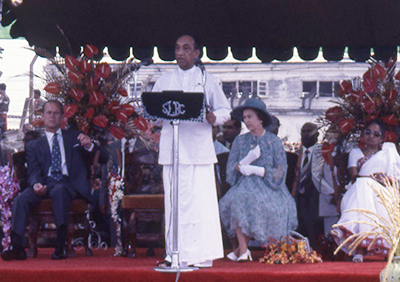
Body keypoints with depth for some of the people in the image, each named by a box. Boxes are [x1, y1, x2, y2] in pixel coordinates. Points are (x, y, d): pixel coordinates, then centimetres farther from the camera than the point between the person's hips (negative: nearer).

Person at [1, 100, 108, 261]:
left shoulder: (75, 138, 24)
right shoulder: (34, 145, 26)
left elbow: (104, 158, 18)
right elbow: (33, 172, 10)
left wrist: (89, 146, -4)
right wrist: (36, 185, -14)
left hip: (69, 184, -2)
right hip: (45, 184, 2)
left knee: (59, 191, -39)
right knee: (21, 199, -30)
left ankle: (61, 246, -43)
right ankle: (16, 246, -40)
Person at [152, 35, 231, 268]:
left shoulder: (207, 80, 10)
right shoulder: (164, 82, 16)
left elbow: (225, 111, 9)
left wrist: (213, 117, -13)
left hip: (199, 148, -2)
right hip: (172, 149, 2)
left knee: (200, 202, -8)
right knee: (175, 202, 0)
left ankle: (202, 255, -6)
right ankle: (176, 254, 4)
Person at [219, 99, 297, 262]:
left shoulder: (274, 141, 7)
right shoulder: (240, 140, 15)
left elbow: (280, 171, 0)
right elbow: (231, 169, 8)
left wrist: (255, 170, -11)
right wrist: (248, 159, -11)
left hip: (268, 185, -2)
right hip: (245, 184, 2)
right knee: (236, 200, -32)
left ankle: (242, 248, -22)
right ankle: (243, 250, -34)